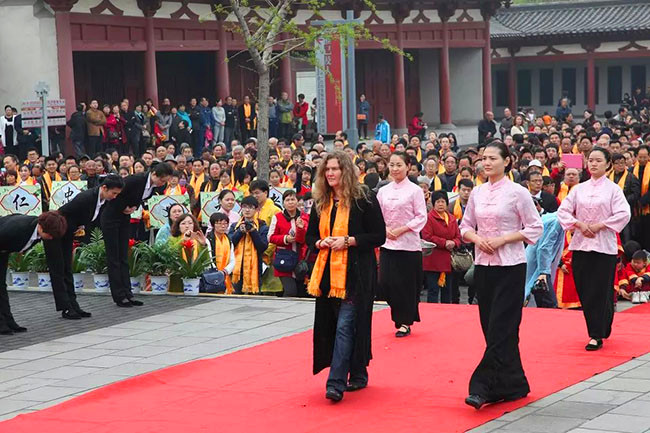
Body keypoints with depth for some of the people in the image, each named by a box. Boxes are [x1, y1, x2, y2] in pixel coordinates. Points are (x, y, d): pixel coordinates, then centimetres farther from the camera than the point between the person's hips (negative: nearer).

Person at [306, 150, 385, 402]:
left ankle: (336, 382, -16)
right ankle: (358, 375, 24)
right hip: (328, 272, 6)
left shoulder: (364, 199, -5)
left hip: (356, 272, -6)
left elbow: (379, 236, -6)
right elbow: (310, 236, 18)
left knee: (345, 325, -13)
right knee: (331, 323, 9)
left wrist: (348, 241, -16)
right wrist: (321, 243, -5)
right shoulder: (320, 203, 12)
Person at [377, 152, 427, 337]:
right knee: (385, 285, 0)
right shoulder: (383, 191, 9)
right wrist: (385, 229, -7)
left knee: (406, 285, -1)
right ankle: (401, 317, 21)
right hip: (387, 244, 4)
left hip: (408, 244, -4)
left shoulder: (415, 190, -4)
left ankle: (405, 323, 12)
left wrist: (401, 230, -13)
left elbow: (421, 217, -6)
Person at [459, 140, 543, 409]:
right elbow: (465, 227, 16)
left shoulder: (517, 192, -6)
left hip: (510, 266, -6)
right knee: (491, 326, 7)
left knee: (500, 328, -8)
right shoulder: (477, 193, 9)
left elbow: (534, 228, -5)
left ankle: (482, 387, -11)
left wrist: (502, 239, -14)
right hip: (483, 265, 6)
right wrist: (477, 239, -5)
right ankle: (512, 385, 18)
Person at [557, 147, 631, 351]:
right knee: (584, 290, 5)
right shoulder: (579, 189, 9)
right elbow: (563, 211, 7)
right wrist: (579, 224, -8)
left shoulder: (613, 189, 0)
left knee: (600, 291, -5)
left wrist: (599, 226, -13)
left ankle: (597, 335, 1)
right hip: (580, 244, 4)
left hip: (604, 246, -4)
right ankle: (597, 329, 21)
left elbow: (623, 214, -9)